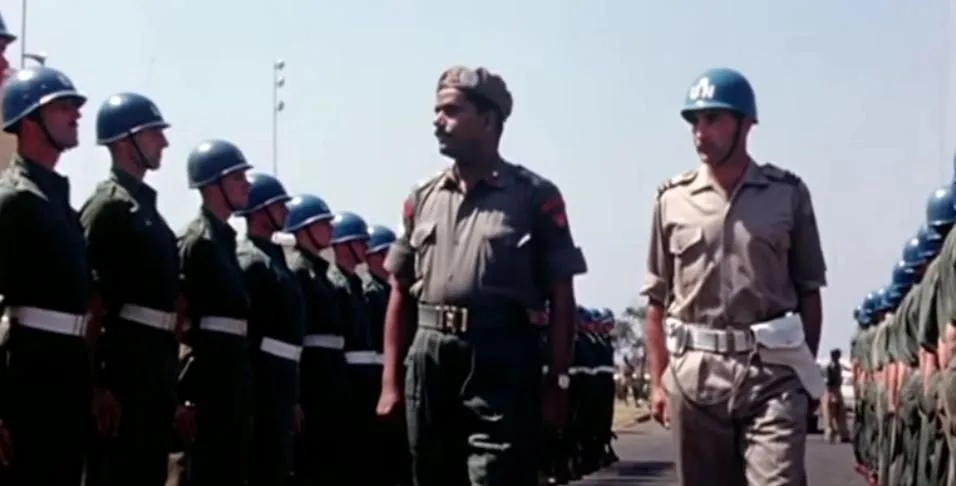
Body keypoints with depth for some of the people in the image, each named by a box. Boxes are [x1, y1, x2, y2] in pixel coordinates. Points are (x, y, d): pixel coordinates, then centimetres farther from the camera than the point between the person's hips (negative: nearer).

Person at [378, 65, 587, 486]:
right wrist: (390, 379, 8)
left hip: (501, 360, -4)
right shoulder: (422, 198, 12)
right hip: (429, 359, 5)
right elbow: (400, 292, 14)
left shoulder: (535, 195, 0)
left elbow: (561, 297, -1)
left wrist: (557, 381, -6)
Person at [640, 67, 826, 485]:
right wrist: (658, 380, 5)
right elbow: (658, 299, 9)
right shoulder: (673, 200, 6)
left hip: (772, 371, -1)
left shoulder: (788, 193, 4)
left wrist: (806, 369, 2)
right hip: (695, 373, 2)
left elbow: (808, 291, 7)